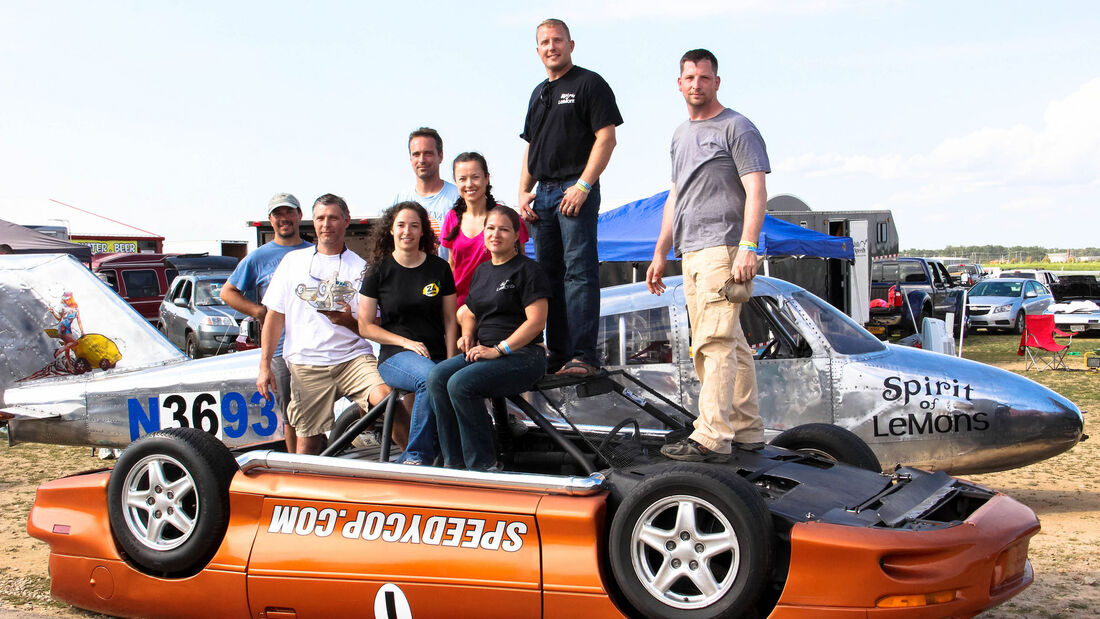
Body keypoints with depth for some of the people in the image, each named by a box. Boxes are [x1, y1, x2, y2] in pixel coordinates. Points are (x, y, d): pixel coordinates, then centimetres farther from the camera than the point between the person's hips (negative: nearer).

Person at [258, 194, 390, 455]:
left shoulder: (361, 267, 10)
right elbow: (275, 316, 14)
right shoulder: (293, 261, 15)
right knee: (307, 442, -3)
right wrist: (264, 366, 8)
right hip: (306, 364, 2)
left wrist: (349, 321, -13)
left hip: (354, 357, -1)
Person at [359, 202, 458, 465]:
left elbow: (450, 320, 12)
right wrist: (406, 342, -6)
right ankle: (417, 456, -25)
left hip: (437, 355, 2)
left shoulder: (439, 268, 11)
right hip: (395, 357, -2)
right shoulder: (379, 271, 7)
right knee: (430, 377, -37)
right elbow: (365, 326, 6)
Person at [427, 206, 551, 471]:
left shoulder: (527, 269, -4)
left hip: (523, 355, -7)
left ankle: (483, 465, -18)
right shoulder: (482, 271, 19)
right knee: (436, 377, -19)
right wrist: (468, 335, 6)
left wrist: (498, 350, -18)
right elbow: (470, 314, 30)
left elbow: (536, 322, -12)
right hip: (484, 351, 7)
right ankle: (454, 462, -16)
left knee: (460, 383, -29)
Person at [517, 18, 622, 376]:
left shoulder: (589, 84, 0)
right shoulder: (539, 93, 22)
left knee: (579, 270, -12)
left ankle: (583, 355, -13)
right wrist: (523, 192, 11)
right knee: (549, 274, 7)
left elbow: (606, 138, -9)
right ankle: (557, 355, 12)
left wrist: (583, 186, -17)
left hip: (575, 189, -8)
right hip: (543, 193, 8)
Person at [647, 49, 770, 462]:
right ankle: (747, 431, 16)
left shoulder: (736, 128, -1)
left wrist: (748, 248, -21)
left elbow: (756, 191, -10)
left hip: (723, 250, -8)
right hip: (691, 254, 8)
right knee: (729, 343, 10)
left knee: (714, 343, -14)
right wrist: (660, 254, 23)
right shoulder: (680, 134, 23)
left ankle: (711, 438, -15)